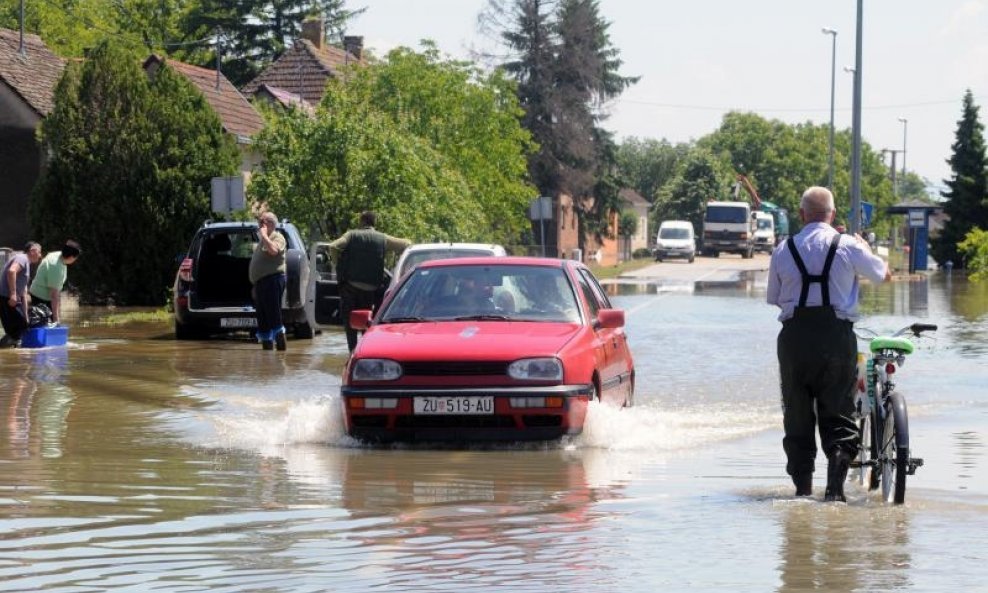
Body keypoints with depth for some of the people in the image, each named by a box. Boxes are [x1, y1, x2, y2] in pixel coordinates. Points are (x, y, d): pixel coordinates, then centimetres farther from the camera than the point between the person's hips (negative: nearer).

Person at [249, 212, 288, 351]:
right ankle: (267, 348, 15)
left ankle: (282, 348, -14)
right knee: (263, 320, 10)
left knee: (273, 317, -14)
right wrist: (255, 286, 23)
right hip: (261, 282, 10)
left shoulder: (277, 238, -5)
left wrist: (264, 235, -16)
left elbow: (273, 250, -28)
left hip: (273, 281, -10)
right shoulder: (263, 240, 23)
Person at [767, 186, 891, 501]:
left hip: (794, 335, 2)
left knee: (797, 416, 11)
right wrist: (864, 246, 32)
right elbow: (884, 274, 14)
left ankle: (802, 487, 10)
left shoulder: (783, 250, 4)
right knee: (838, 416, 3)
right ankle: (835, 485, -11)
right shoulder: (848, 246, -2)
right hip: (837, 334, -2)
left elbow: (774, 298, 12)